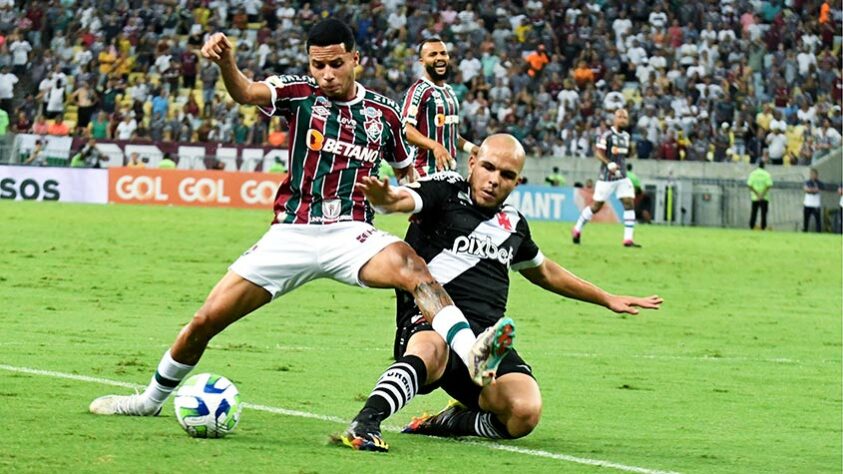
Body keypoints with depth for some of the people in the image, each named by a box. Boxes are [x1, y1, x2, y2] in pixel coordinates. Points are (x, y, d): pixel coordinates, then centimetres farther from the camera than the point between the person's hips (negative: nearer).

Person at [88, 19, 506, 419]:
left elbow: (408, 173, 22)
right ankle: (150, 400, 25)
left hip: (350, 235, 0)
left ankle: (473, 357, -51)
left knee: (412, 268, -34)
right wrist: (225, 62, -43)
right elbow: (246, 93, -21)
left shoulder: (383, 112, 6)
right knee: (204, 322, 0)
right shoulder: (300, 93, 0)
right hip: (291, 234, 0)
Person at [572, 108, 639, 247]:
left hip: (622, 177, 6)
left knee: (629, 203, -8)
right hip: (607, 178, -6)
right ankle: (577, 229, 22)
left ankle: (628, 239, -8)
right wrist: (609, 164, -30)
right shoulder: (607, 135, -11)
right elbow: (598, 152, -18)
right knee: (596, 206, 1)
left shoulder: (626, 136, 12)